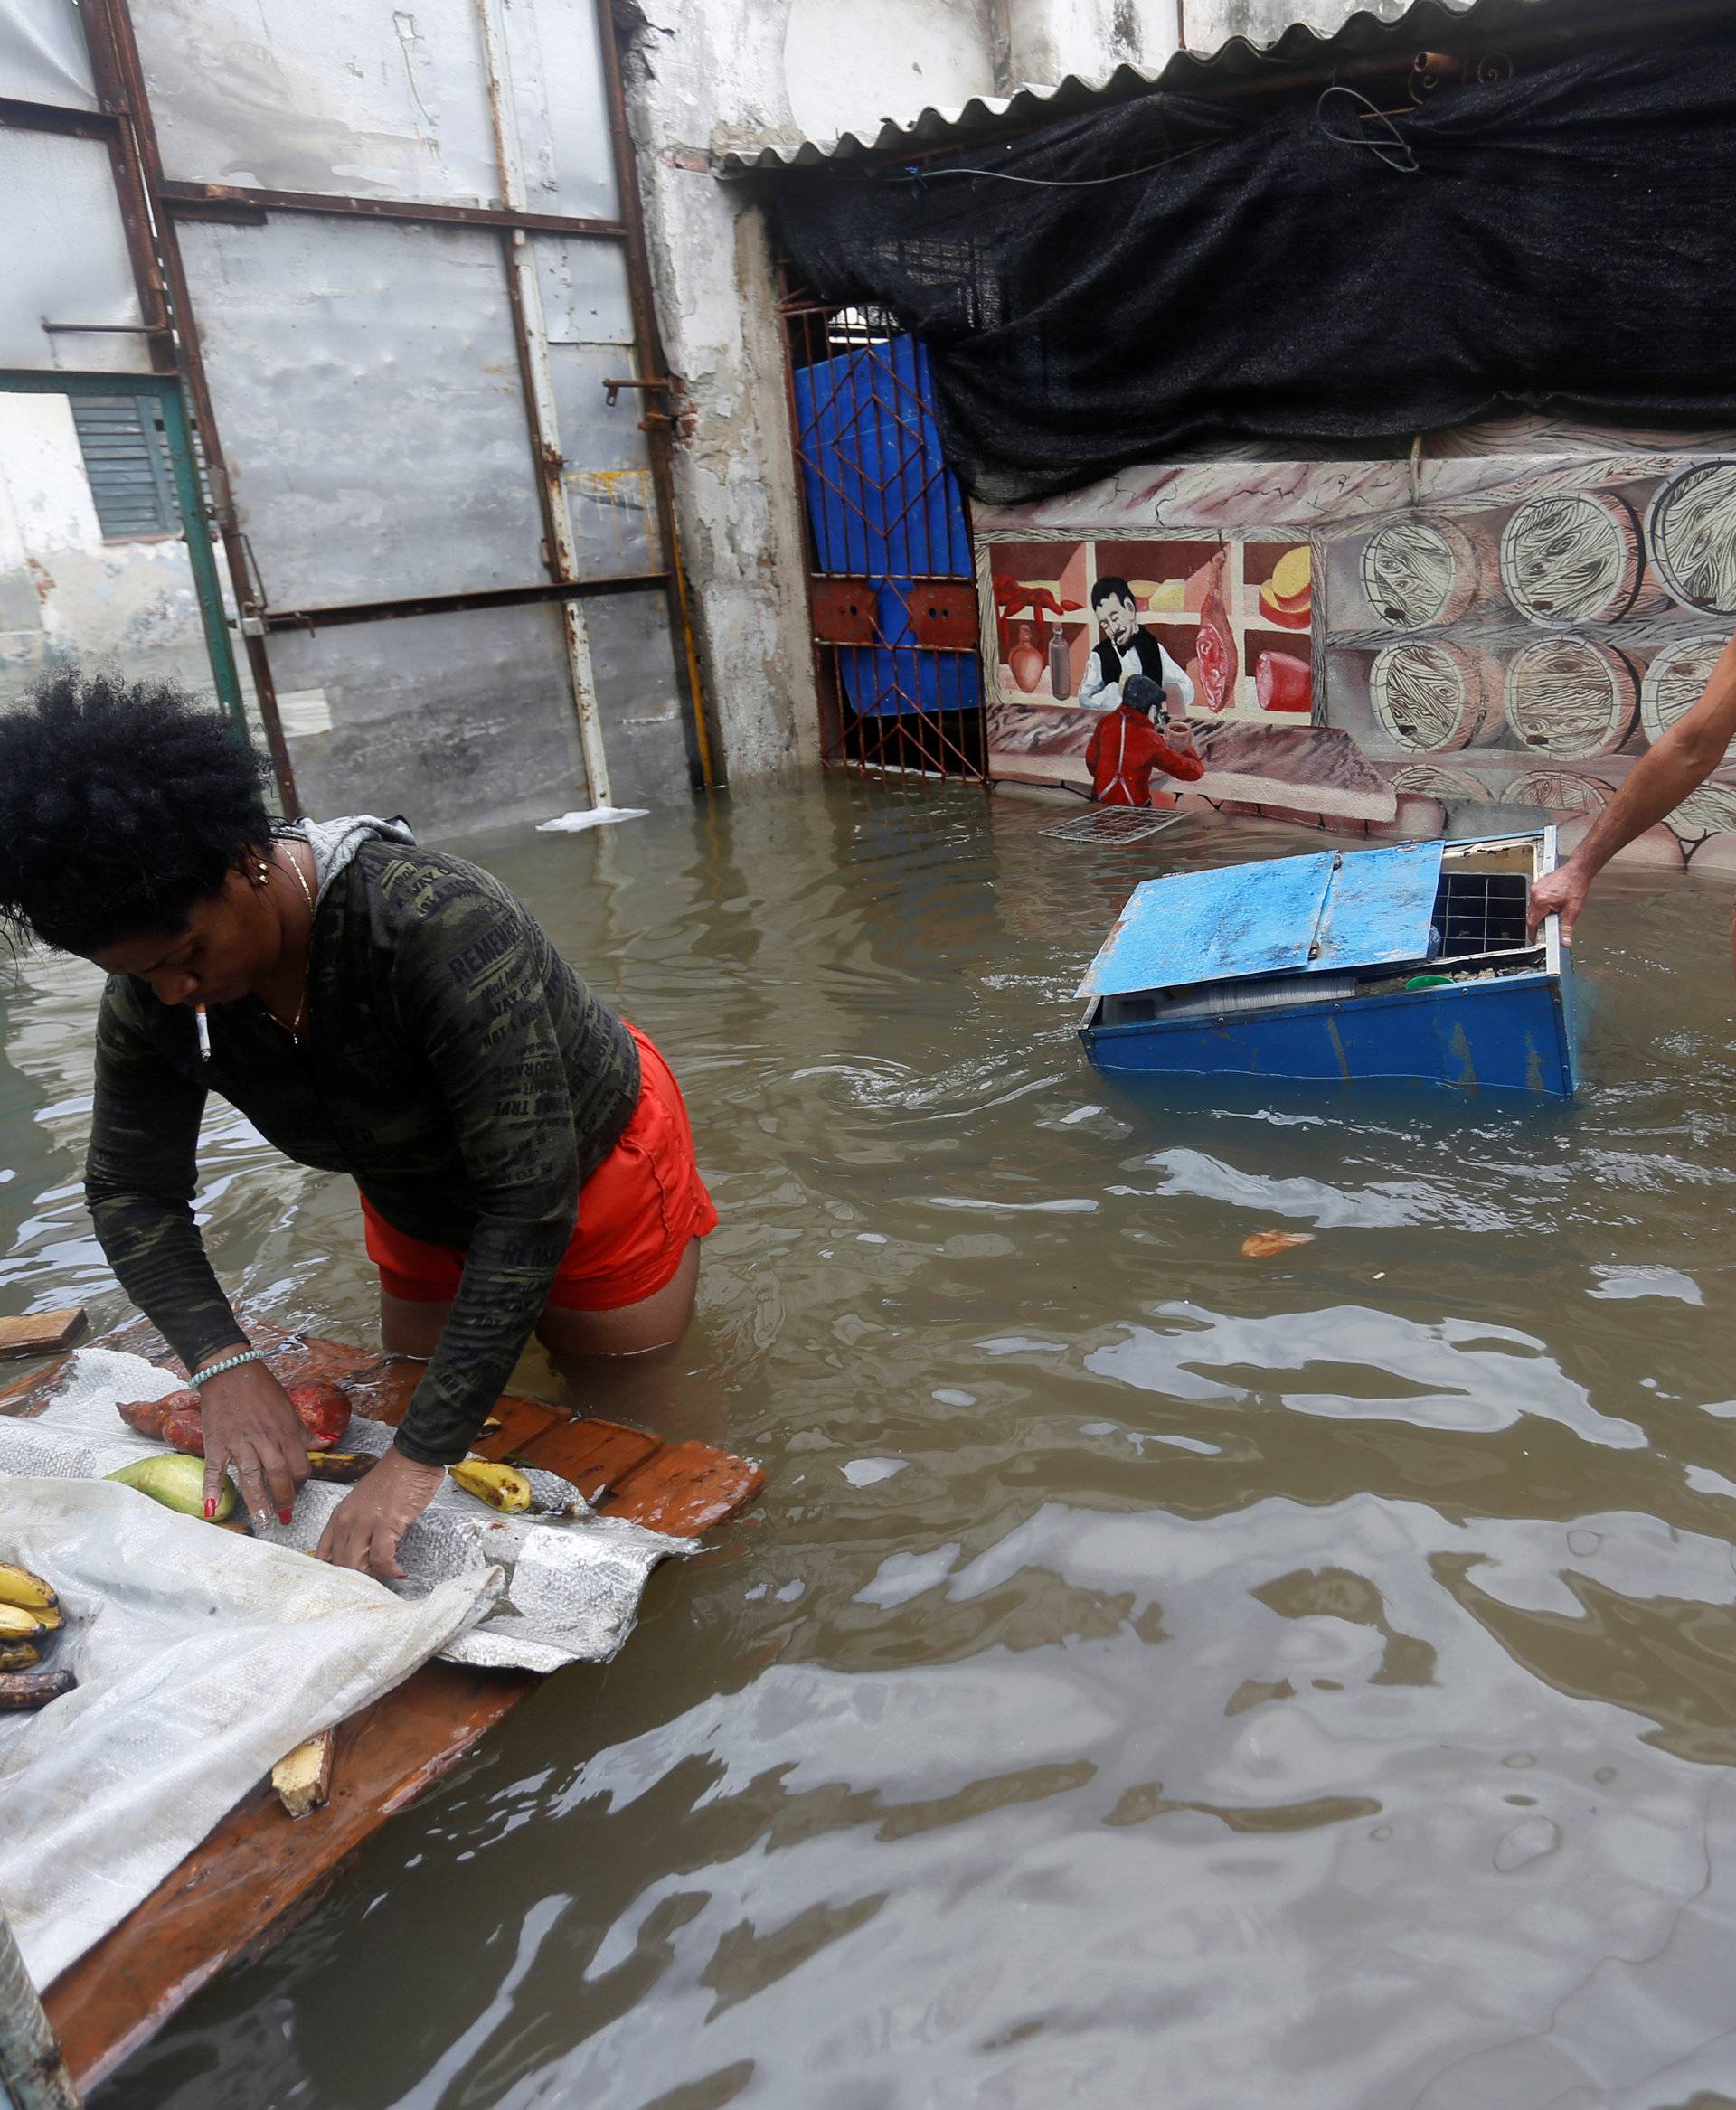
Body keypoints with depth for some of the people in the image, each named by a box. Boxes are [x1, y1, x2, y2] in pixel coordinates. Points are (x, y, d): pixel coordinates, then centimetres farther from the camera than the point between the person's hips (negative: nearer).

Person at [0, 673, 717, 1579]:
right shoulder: (154, 996, -21)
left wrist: (421, 1458, -41)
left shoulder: (440, 928, -41)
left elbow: (531, 1204, -40)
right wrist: (224, 1365, -28)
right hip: (421, 1205, 6)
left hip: (593, 1160, -5)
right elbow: (131, 1191, -10)